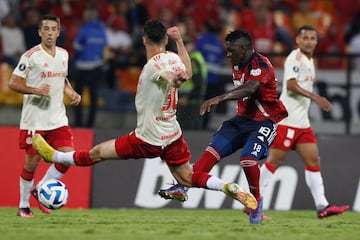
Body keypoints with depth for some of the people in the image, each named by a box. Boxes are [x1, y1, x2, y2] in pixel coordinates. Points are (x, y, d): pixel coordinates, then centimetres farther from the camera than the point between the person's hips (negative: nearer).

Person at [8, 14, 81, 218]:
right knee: (32, 162, 0)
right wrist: (36, 90, -24)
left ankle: (40, 190, 13)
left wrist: (73, 93, 5)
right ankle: (24, 206, 17)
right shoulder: (31, 56, -10)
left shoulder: (64, 54, 9)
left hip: (58, 118, 5)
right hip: (34, 119, -5)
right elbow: (13, 83, -10)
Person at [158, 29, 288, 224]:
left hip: (264, 122, -8)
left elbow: (250, 88, -40)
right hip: (242, 118, 8)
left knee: (247, 158, -27)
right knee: (213, 150, -8)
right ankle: (182, 187, -14)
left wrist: (219, 98, -52)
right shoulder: (238, 65, 6)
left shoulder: (261, 65, -21)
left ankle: (257, 201, -4)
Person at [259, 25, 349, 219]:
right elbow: (291, 84, -24)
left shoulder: (309, 61, 18)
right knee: (274, 161, -7)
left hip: (303, 123, 9)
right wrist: (316, 98, -31)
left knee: (313, 161, 3)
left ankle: (322, 206, 0)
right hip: (286, 120, -9)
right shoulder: (295, 58, -10)